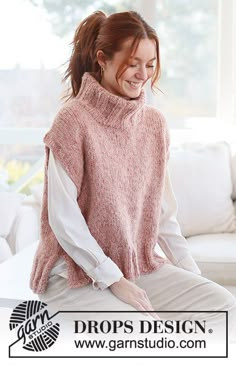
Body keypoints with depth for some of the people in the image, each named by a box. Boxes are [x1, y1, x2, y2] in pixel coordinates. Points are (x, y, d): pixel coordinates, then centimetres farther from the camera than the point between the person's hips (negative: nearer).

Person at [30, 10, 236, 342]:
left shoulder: (154, 123, 3)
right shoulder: (73, 121, -15)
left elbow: (163, 211, 7)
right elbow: (63, 218, -16)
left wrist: (194, 276, 1)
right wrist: (113, 280, -17)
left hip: (140, 265, 6)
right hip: (76, 273, -6)